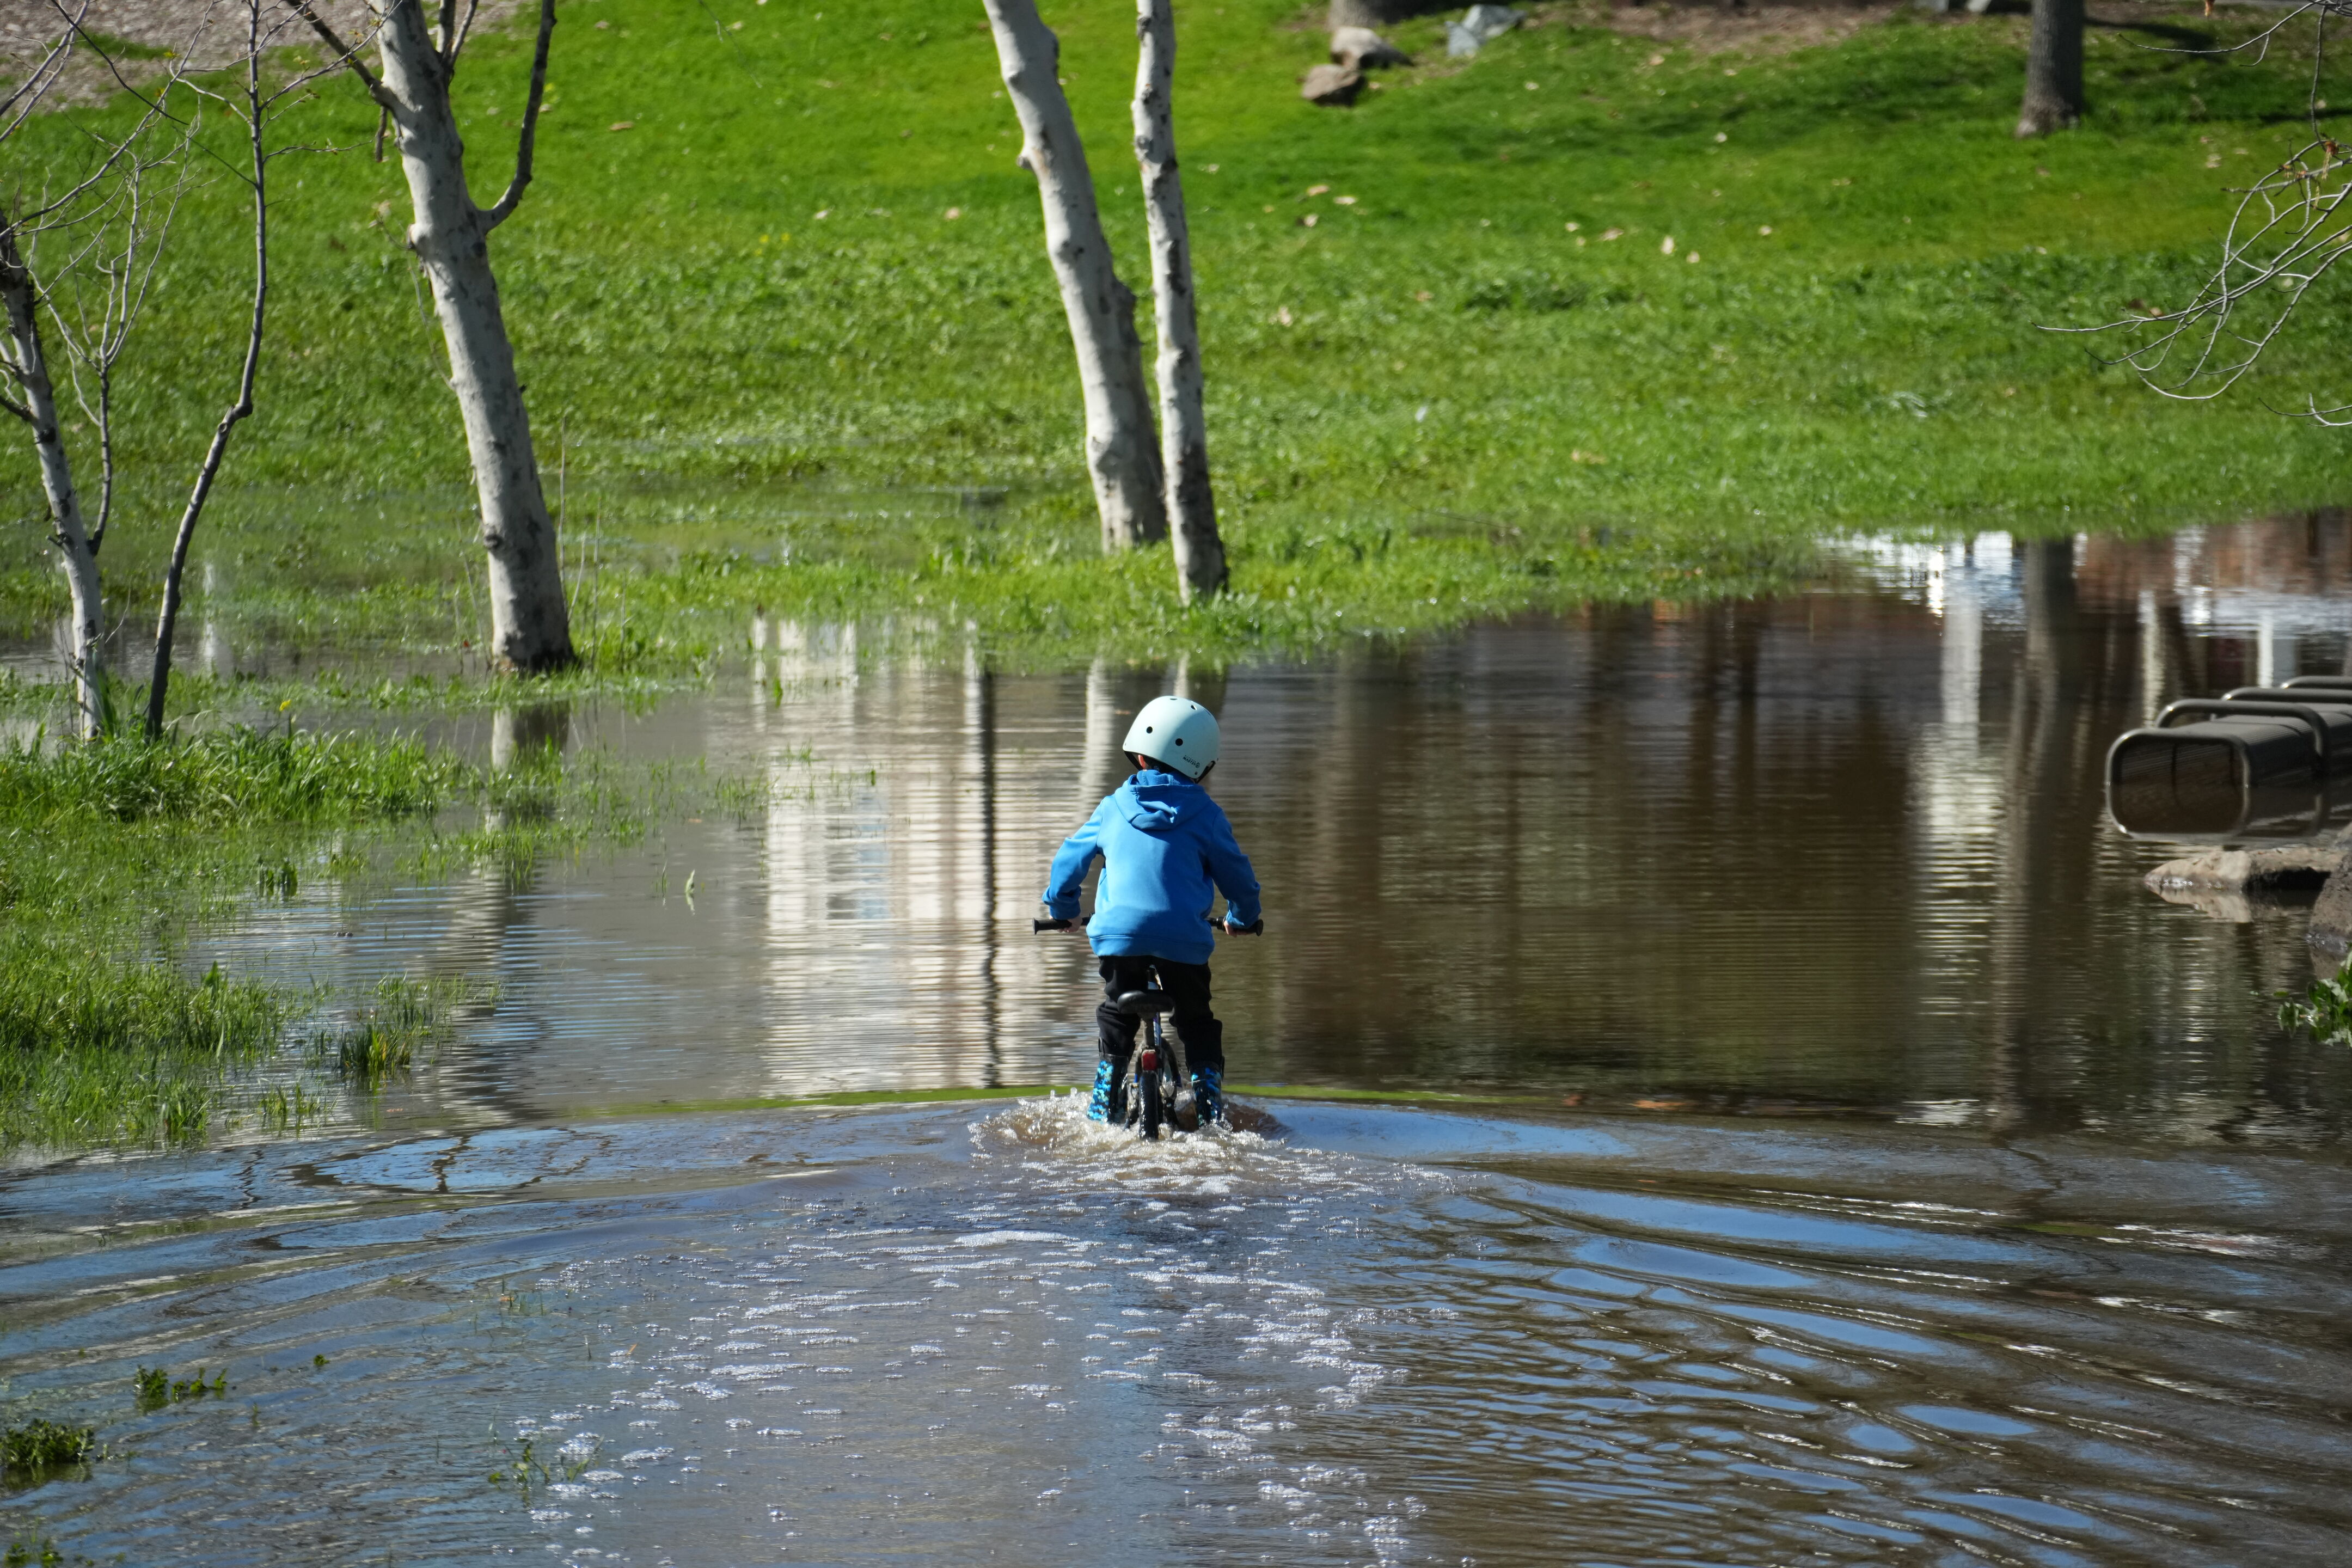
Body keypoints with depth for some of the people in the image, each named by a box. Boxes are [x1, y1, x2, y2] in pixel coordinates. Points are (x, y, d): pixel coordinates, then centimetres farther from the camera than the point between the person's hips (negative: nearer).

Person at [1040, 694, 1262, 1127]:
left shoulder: (1113, 809, 13)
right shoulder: (1204, 815, 6)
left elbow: (1069, 860, 23)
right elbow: (1235, 872, 14)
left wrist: (1061, 908, 42)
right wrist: (1243, 918, 35)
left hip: (1119, 934, 1)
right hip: (1184, 940, -1)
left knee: (1116, 1017, 20)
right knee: (1196, 1020, 16)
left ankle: (1105, 1100, 17)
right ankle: (1209, 1101, 10)